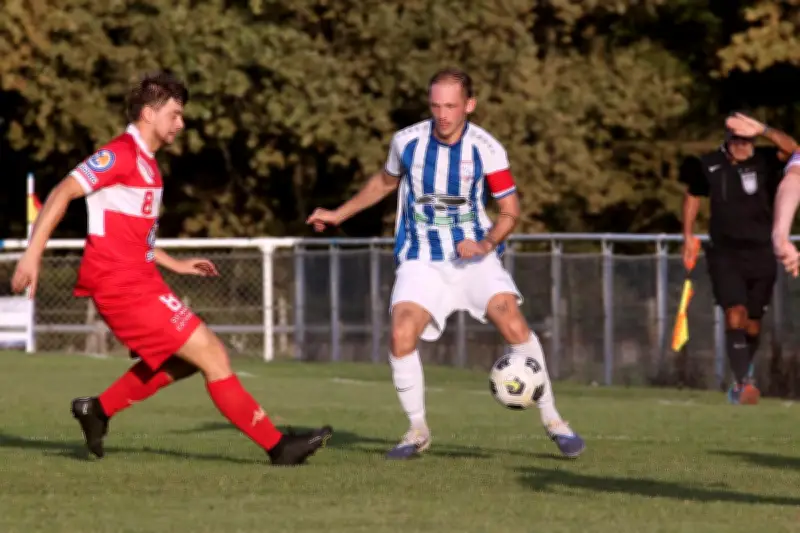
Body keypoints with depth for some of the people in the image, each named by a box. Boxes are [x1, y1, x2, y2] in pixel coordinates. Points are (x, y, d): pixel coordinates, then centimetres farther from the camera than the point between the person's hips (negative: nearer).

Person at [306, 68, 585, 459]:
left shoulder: (486, 149, -11)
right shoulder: (407, 141, -5)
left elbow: (510, 211, -3)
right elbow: (386, 181, 18)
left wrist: (487, 243, -21)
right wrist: (340, 214, 22)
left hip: (474, 253, -1)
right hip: (422, 260, 1)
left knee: (513, 323, -23)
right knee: (401, 336, -21)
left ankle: (551, 420, -8)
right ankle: (417, 430, 0)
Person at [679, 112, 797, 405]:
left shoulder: (763, 161, -5)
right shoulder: (709, 165, -3)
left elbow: (791, 149, -24)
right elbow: (693, 195, 14)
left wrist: (763, 131, -37)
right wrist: (688, 235, 9)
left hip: (761, 254, 1)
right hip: (725, 253, -1)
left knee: (752, 324, 8)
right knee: (735, 315, -19)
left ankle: (743, 377, 32)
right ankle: (744, 383, -25)